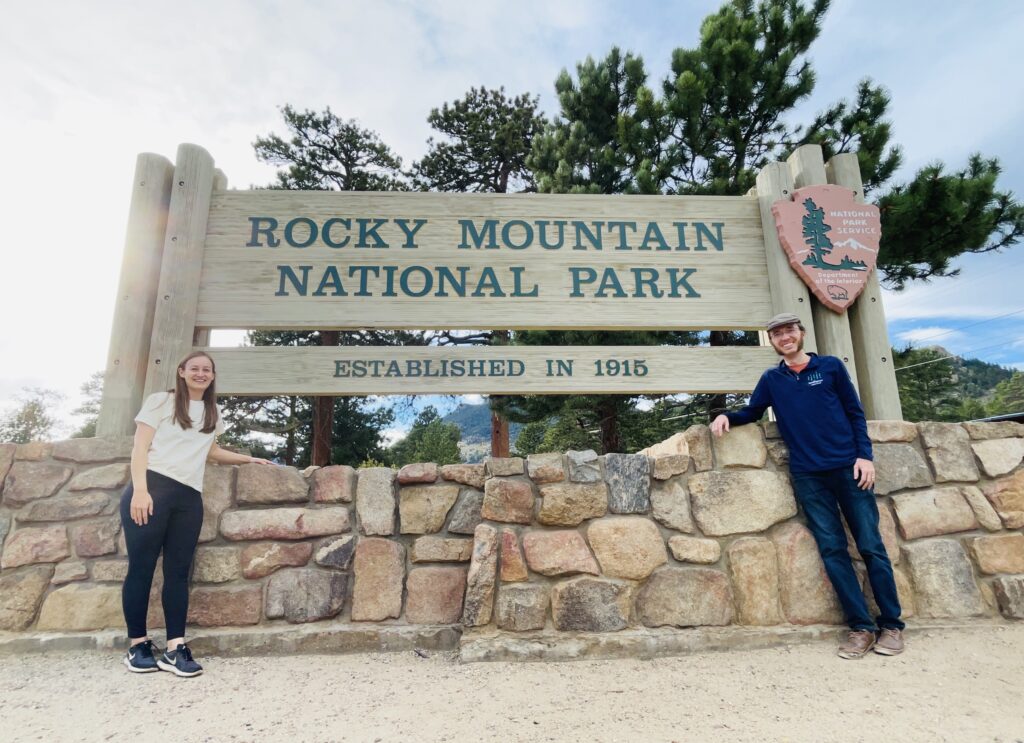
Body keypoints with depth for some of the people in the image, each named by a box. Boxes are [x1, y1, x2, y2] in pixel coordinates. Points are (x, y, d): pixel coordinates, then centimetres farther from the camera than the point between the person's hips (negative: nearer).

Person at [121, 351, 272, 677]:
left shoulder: (212, 413, 21)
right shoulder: (160, 401, 6)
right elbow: (140, 447, -2)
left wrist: (249, 459, 28)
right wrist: (140, 488, -14)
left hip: (189, 497, 5)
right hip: (152, 487, -4)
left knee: (178, 571, 2)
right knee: (141, 567, -1)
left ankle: (175, 649, 3)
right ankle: (137, 646, 10)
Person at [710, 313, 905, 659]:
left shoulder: (831, 366, 6)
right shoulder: (771, 380, 10)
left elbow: (855, 413, 6)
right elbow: (752, 412, 15)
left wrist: (865, 455, -4)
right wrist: (726, 416, -6)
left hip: (848, 468, -1)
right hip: (808, 476, 1)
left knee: (871, 546, 2)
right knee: (832, 550, 1)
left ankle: (891, 624, 13)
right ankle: (861, 626, 9)